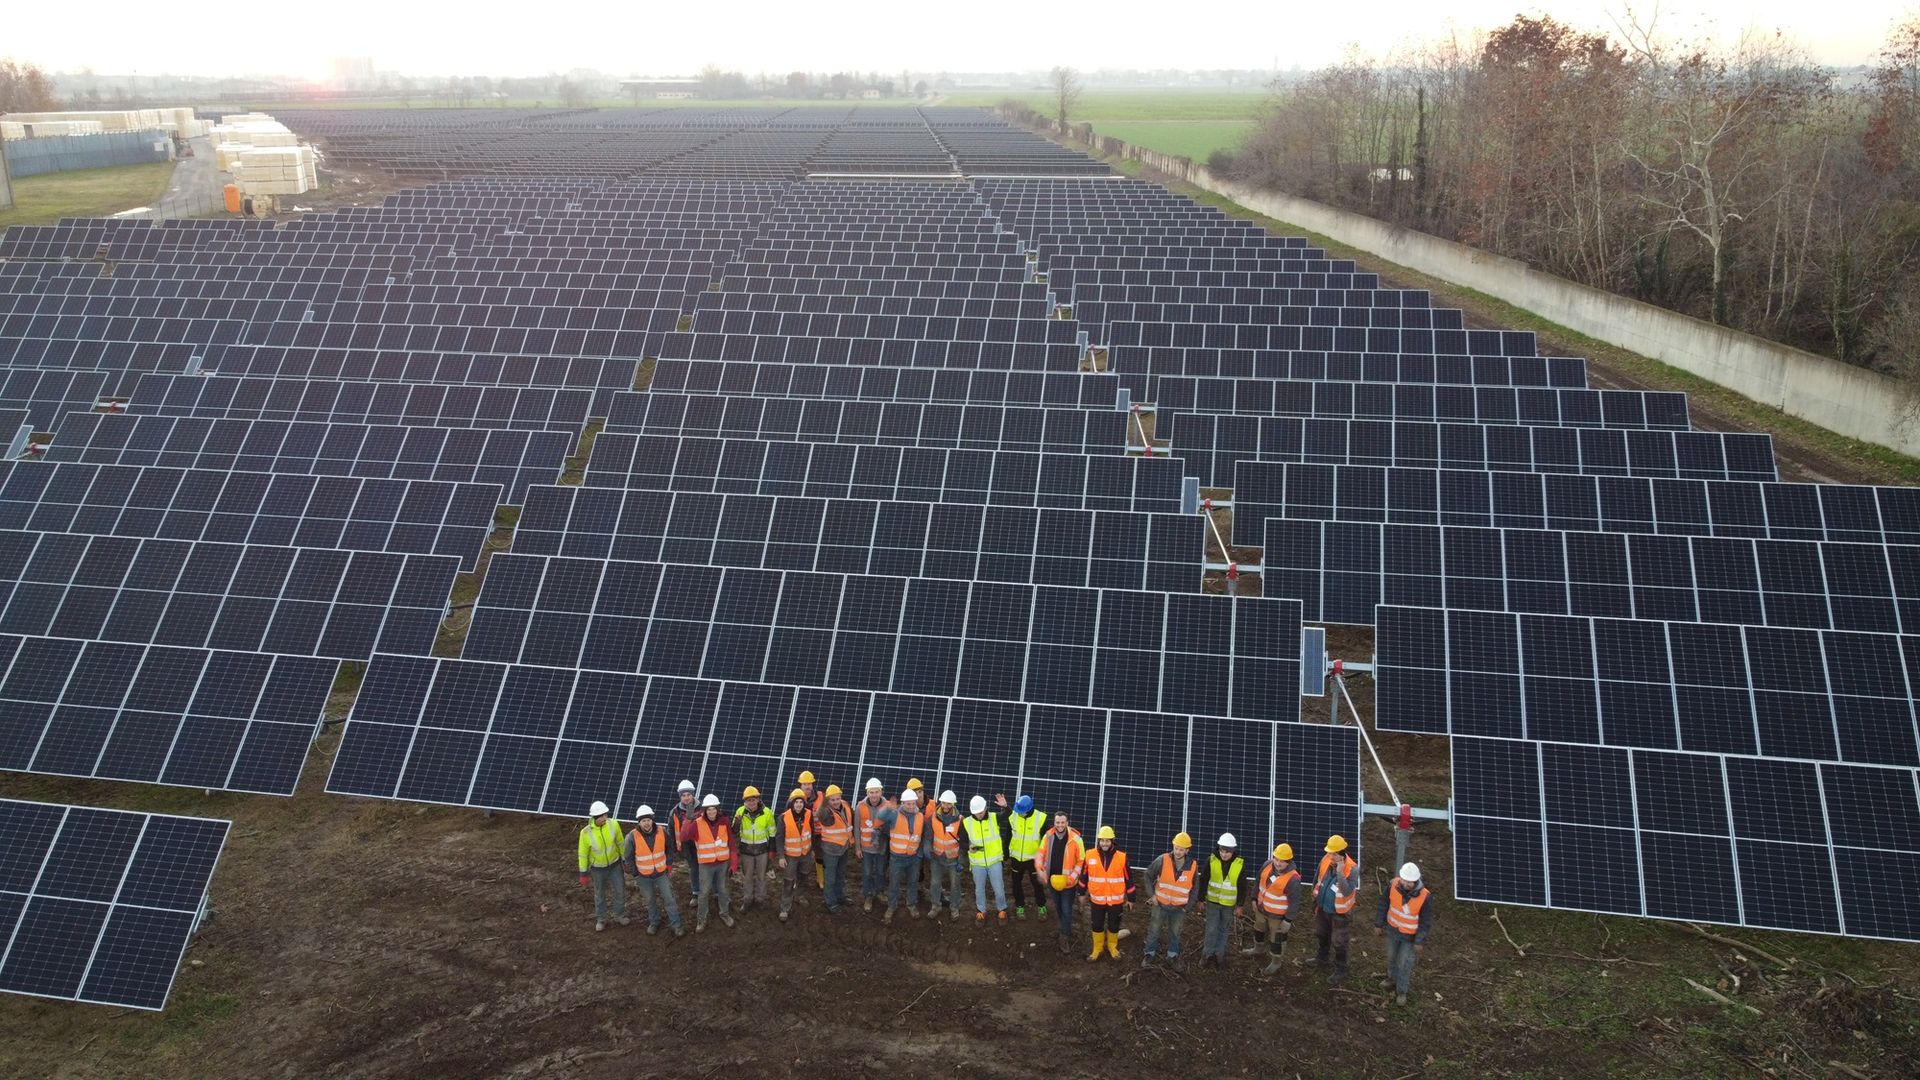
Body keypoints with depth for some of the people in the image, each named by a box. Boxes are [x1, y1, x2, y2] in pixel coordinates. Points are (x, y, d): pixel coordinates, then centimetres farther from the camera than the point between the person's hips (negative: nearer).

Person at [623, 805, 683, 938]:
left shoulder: (662, 832, -15)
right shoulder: (632, 837, -20)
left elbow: (669, 849, 4)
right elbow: (628, 856, -6)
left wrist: (669, 864, 2)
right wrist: (635, 872, -3)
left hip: (661, 872, 0)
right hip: (644, 875, 0)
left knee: (668, 899, 4)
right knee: (650, 900, 17)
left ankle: (676, 926, 13)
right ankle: (654, 923, 37)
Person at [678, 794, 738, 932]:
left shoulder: (724, 822, -8)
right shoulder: (697, 824, -15)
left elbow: (731, 843, -1)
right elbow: (683, 838, -18)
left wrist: (734, 862, -1)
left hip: (723, 863, 2)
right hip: (706, 865, -2)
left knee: (722, 890, 17)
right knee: (704, 892, 6)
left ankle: (725, 914, 36)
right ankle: (701, 919, 22)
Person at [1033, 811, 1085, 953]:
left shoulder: (1075, 839, -17)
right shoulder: (1048, 836, -6)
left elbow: (1081, 861, -11)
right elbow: (1040, 854, 4)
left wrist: (1072, 877, -19)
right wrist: (1040, 870, -11)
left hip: (1068, 882, -4)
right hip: (1052, 880, 4)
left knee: (1066, 911, 0)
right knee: (1058, 908, 20)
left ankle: (1065, 938, 14)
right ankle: (1066, 931, 41)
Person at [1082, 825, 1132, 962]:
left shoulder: (1122, 857, -12)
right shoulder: (1090, 855, -9)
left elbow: (1128, 879, -2)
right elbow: (1084, 875, 5)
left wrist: (1130, 897, 2)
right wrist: (1082, 893, 12)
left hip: (1116, 900, -1)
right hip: (1097, 899, 1)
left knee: (1114, 926, 15)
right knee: (1096, 926, 14)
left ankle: (1112, 947, 38)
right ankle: (1097, 949, 33)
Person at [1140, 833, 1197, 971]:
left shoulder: (1193, 866, -13)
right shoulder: (1162, 860, -19)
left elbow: (1194, 888, 2)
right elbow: (1148, 875, -4)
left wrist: (1188, 906, 0)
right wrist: (1152, 894, -7)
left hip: (1179, 907, 1)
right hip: (1160, 904, -1)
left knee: (1175, 932, 17)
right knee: (1154, 930, 10)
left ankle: (1173, 955, 34)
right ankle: (1149, 954, 26)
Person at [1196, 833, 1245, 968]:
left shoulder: (1240, 864, -14)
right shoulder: (1211, 860, -15)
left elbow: (1242, 886, -4)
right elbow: (1204, 881, -5)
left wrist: (1239, 905, -1)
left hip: (1229, 904, 1)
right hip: (1212, 901, -1)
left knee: (1224, 930, 14)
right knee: (1212, 929, 3)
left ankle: (1219, 954, 28)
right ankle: (1207, 953, 19)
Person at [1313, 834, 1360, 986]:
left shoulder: (1352, 869, -30)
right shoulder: (1325, 860, -13)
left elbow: (1347, 892, -38)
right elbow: (1317, 879, 5)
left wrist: (1340, 873, -44)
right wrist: (1315, 899, 13)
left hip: (1339, 912, -6)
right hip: (1323, 908, 6)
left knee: (1338, 943, 7)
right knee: (1323, 935, 28)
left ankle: (1340, 972, 25)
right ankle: (1321, 959, 51)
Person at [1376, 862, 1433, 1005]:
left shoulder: (1425, 896, -32)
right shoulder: (1394, 885, -24)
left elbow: (1426, 920, -18)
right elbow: (1384, 904, -6)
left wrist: (1419, 941, -12)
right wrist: (1380, 924, 3)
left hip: (1410, 935, -3)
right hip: (1393, 929, 3)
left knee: (1404, 963, 12)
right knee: (1392, 956, 25)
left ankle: (1401, 991, 36)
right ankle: (1393, 977, 54)